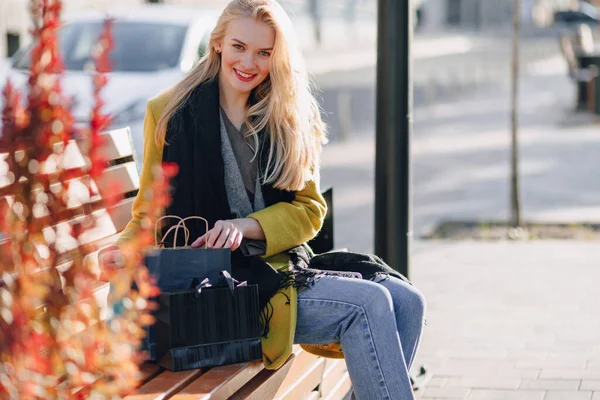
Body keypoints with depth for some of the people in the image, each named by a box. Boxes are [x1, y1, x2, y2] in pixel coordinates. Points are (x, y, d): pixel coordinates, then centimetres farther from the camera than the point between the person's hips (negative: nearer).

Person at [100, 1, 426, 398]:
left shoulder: (287, 119, 11)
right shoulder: (171, 112, -1)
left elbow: (309, 209, 5)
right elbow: (151, 213, 4)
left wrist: (247, 225, -14)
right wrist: (126, 249, -18)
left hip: (281, 265, 5)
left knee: (405, 301, -13)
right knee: (368, 303, -22)